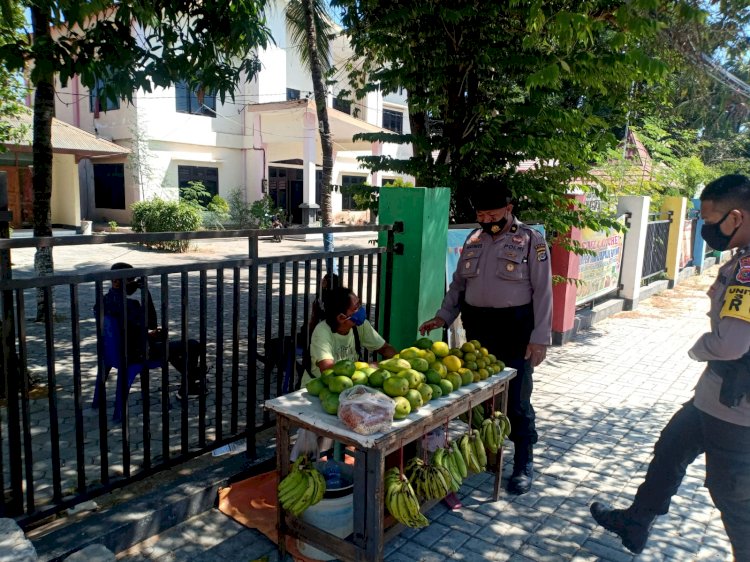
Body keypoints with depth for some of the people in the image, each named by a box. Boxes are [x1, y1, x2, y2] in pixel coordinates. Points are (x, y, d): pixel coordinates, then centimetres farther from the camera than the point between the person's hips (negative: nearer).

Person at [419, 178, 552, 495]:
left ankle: (524, 464, 18)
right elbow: (459, 283, 14)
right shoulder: (473, 240, 9)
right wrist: (443, 317, 2)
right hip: (477, 329, 5)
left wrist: (540, 339, -13)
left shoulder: (531, 241, -7)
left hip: (514, 330, -5)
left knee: (516, 400, 2)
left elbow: (542, 292, -9)